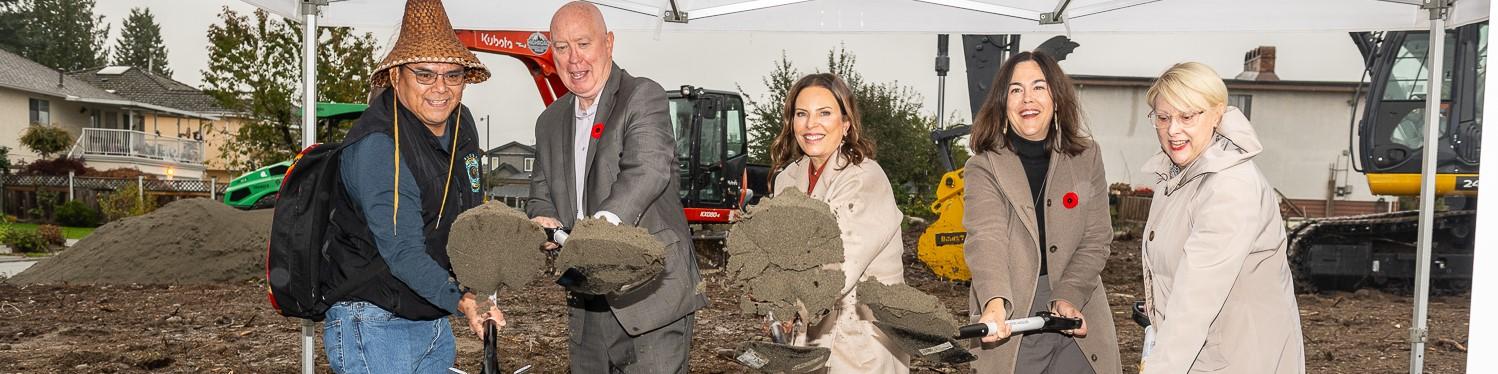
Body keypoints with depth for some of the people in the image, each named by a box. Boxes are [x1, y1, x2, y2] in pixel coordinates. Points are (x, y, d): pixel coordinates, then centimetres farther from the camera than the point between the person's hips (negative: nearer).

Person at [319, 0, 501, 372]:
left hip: (435, 319, 8)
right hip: (374, 325, -8)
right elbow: (403, 252, -29)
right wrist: (460, 299, -42)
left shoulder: (461, 123, 2)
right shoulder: (376, 145, -24)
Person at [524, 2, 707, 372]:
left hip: (650, 299, -6)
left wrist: (600, 225, -40)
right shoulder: (550, 122, 15)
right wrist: (544, 220, -9)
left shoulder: (644, 96, -7)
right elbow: (541, 194, 16)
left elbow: (649, 170, -24)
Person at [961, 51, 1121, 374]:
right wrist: (995, 303, -36)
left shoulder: (1086, 156, 4)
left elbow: (1096, 239, 2)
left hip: (1077, 318, 2)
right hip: (1010, 322, -2)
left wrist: (1068, 296, -13)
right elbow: (986, 239, -19)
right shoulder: (983, 168, -4)